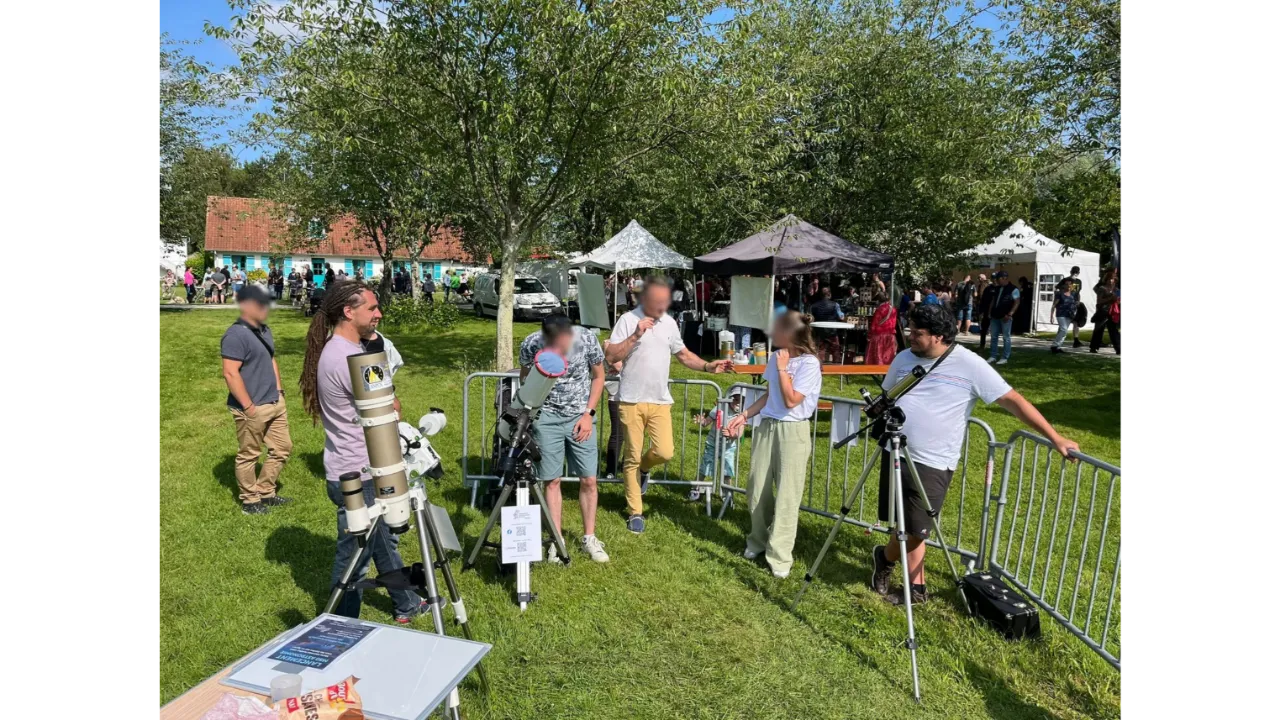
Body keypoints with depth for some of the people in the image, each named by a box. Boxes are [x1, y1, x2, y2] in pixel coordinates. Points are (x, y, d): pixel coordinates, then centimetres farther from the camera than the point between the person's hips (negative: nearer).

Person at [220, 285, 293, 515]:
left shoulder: (264, 330, 11)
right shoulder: (236, 334, -17)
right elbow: (230, 373, -21)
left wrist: (279, 390, 15)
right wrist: (249, 406, -20)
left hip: (274, 404, 9)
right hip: (252, 408, -9)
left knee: (282, 448, 15)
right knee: (249, 455, 6)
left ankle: (265, 493, 30)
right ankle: (249, 501, 21)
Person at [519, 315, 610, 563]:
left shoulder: (587, 339, -17)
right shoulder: (530, 344, -16)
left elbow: (598, 376, 0)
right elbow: (525, 379, 3)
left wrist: (588, 413, -6)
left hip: (580, 416, 1)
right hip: (547, 417, 0)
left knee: (588, 480, 2)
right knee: (552, 480, 1)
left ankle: (589, 538, 18)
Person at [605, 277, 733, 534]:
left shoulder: (670, 323, 8)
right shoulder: (628, 320, -7)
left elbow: (683, 354, 18)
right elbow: (610, 357, -12)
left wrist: (708, 366, 4)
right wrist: (635, 336, -20)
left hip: (660, 402, 4)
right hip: (631, 401, -3)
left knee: (664, 452, -9)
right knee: (632, 457, 4)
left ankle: (642, 467, 27)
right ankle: (635, 512, 19)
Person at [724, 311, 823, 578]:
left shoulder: (809, 363, -13)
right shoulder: (776, 356, 7)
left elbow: (791, 401, -18)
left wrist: (782, 368, -15)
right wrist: (744, 416, 9)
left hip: (793, 431, -6)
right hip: (766, 426, 6)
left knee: (786, 494, -1)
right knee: (757, 489, 10)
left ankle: (779, 556, 9)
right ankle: (758, 540, 31)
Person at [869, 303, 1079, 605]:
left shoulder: (969, 365, -9)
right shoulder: (903, 358, 5)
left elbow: (1012, 400, -9)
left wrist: (1055, 438, -10)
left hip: (932, 464, -4)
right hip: (895, 454, 4)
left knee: (914, 532, 0)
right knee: (908, 530, 10)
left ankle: (884, 557, 29)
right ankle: (917, 588, 28)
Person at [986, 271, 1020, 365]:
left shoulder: (1013, 289, -7)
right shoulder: (997, 289, 14)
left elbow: (1017, 303, -11)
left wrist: (1009, 314, -18)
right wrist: (990, 312, 12)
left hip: (1005, 317, -7)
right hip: (995, 316, 7)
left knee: (1006, 337, 0)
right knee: (994, 337, 9)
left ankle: (1005, 358, 4)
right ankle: (993, 356, 16)